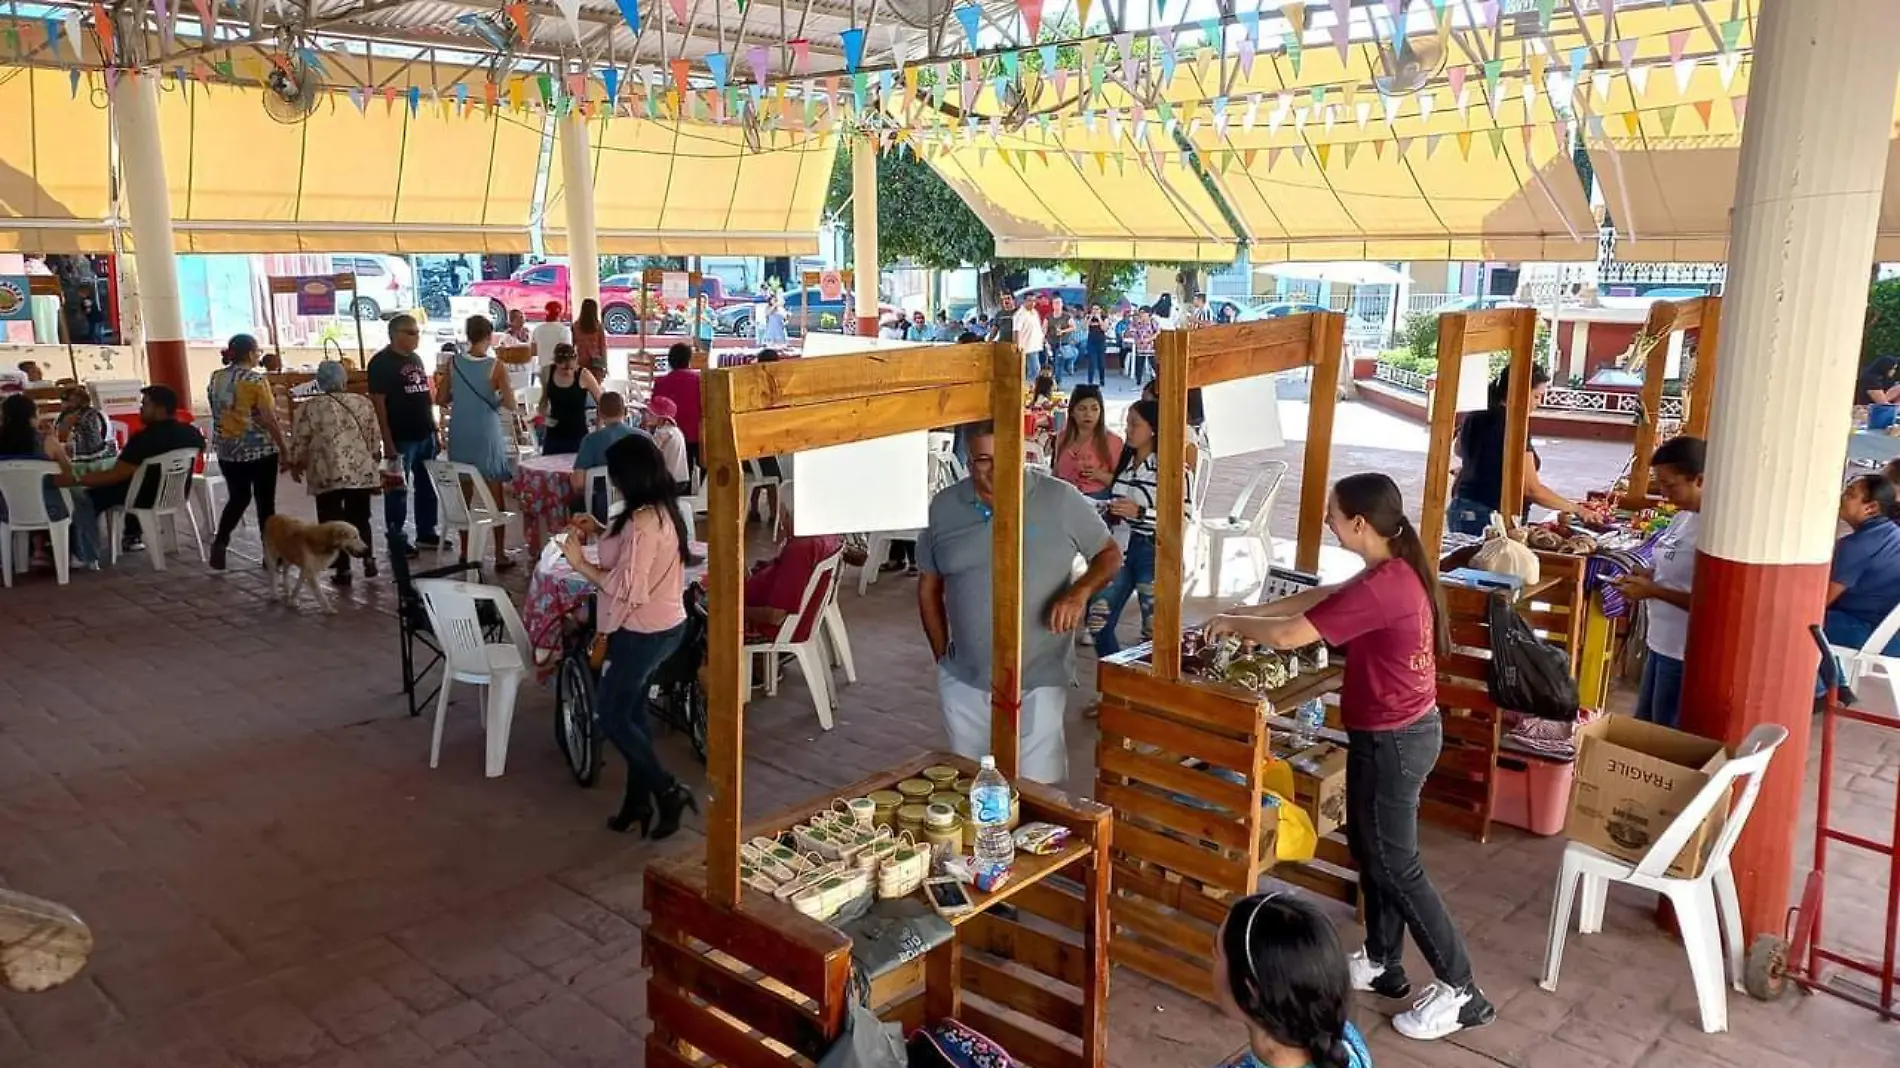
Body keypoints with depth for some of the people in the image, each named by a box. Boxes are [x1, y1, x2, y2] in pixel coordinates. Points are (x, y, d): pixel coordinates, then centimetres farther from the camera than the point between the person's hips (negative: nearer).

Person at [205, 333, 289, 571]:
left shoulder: (215, 378, 5)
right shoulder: (256, 380, -15)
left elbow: (218, 413, 14)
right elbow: (270, 419, -16)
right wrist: (284, 449, -9)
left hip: (226, 449, 6)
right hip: (260, 450, -6)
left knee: (238, 497, 18)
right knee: (265, 501, 4)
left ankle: (219, 541, 2)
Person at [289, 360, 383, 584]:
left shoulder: (309, 408, -1)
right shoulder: (364, 403, 6)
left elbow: (299, 442, 1)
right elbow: (375, 439, 8)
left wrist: (295, 465, 16)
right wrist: (375, 464, 19)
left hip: (328, 474, -3)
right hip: (362, 472, 3)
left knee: (333, 522, 5)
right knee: (359, 518, 16)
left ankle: (342, 569, 3)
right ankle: (368, 560, 6)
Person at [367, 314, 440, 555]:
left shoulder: (416, 359, 13)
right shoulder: (382, 362, -10)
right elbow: (378, 403, -14)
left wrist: (435, 428, 14)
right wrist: (388, 441, -19)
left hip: (426, 435, 8)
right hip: (401, 438, -7)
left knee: (427, 485, 13)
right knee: (398, 489, 1)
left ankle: (426, 533, 24)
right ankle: (396, 539, 8)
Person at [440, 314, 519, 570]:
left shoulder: (453, 362, -2)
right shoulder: (496, 366, -13)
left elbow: (441, 400, 2)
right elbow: (510, 405, -15)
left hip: (460, 437, 3)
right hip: (487, 436, -3)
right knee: (495, 495, 5)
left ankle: (465, 551, 21)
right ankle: (500, 556, 7)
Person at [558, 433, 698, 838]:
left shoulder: (643, 521, -26)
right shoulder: (662, 510, 4)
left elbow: (627, 588, -28)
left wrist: (580, 562, -19)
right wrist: (601, 531, 11)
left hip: (644, 633, -10)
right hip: (663, 626, 10)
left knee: (610, 716, 4)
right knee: (631, 712, 19)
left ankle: (669, 791, 7)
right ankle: (638, 800, 28)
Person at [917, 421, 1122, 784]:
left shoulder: (1061, 500, -8)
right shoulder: (944, 507, 0)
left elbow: (1110, 554, 3)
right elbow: (929, 586, 10)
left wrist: (1081, 591, -16)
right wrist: (941, 656, 9)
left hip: (1038, 683, -3)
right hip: (963, 683, 3)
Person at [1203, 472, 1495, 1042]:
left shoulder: (1380, 589, -29)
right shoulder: (1397, 569, 2)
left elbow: (1286, 636, -25)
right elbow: (1325, 596, 16)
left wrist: (1232, 624, -7)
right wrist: (1252, 611, 12)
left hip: (1392, 740, -10)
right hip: (1404, 729, 10)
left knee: (1396, 867, 3)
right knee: (1370, 851, 21)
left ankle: (1461, 992, 15)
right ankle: (1382, 965, 35)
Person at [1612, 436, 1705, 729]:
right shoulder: (1683, 517, 6)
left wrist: (1653, 590, -22)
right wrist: (1648, 575, 2)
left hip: (1684, 652, -9)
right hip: (1661, 642, 9)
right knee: (1642, 725, 20)